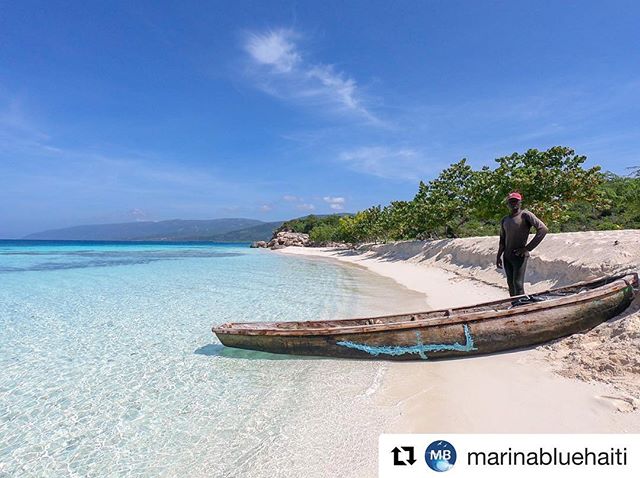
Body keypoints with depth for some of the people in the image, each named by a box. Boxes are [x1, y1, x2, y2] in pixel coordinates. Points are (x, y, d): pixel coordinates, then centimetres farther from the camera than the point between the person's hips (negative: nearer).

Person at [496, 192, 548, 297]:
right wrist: (498, 256, 14)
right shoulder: (504, 220, 15)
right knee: (510, 284, 11)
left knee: (518, 284, -10)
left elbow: (543, 229, -15)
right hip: (507, 257, 7)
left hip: (519, 256, -7)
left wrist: (528, 248, -16)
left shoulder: (525, 215, -6)